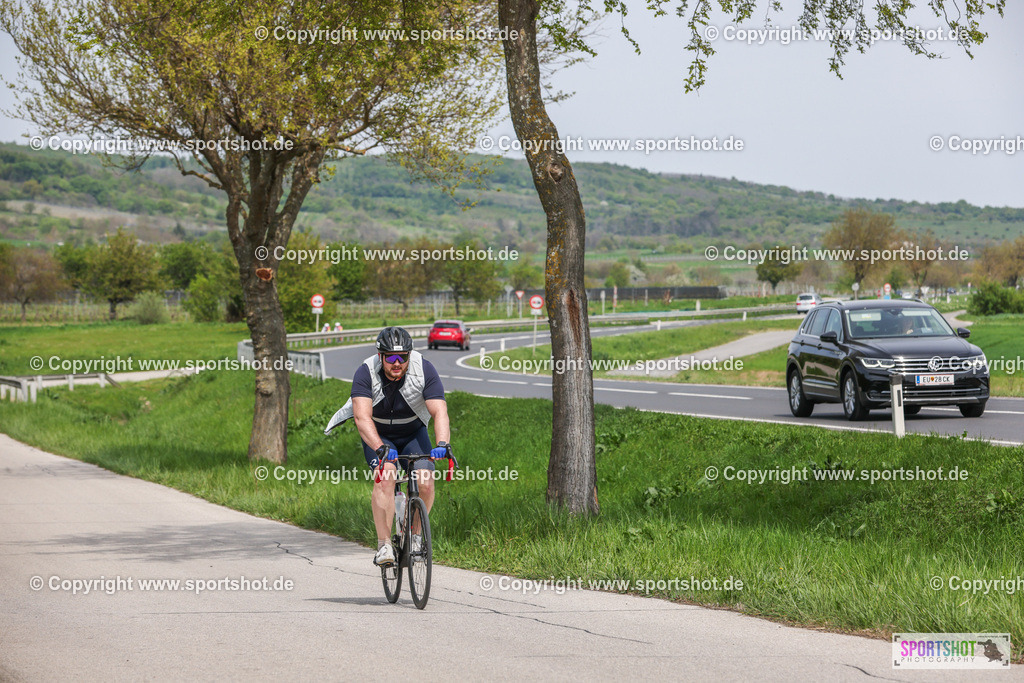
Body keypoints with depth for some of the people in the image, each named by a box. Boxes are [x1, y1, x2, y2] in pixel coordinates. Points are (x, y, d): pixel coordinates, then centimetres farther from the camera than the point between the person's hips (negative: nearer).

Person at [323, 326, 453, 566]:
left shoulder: (424, 370, -24)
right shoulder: (366, 373, -27)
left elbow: (439, 411, -32)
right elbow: (362, 417, -38)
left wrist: (442, 443, -51)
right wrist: (380, 448, -55)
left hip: (413, 432, 2)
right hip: (378, 434, -1)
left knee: (425, 483, -19)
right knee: (385, 475, -29)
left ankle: (415, 535, 8)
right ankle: (384, 545, -27)